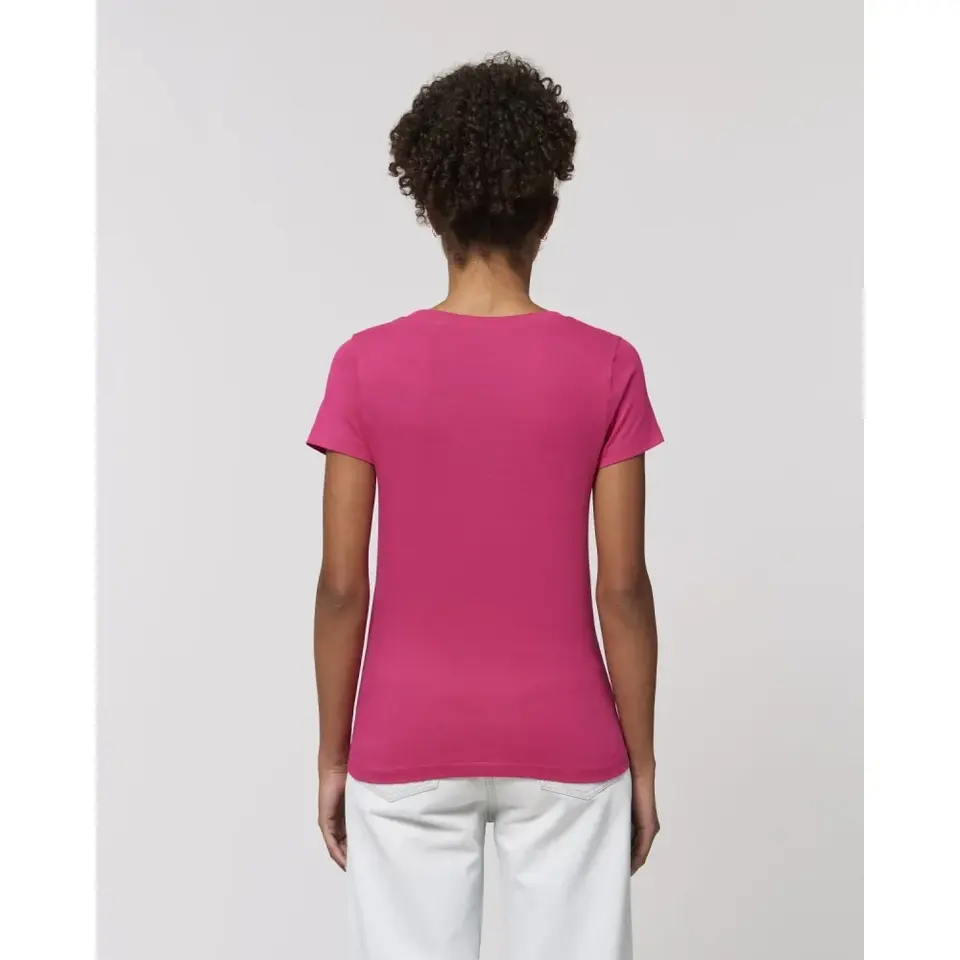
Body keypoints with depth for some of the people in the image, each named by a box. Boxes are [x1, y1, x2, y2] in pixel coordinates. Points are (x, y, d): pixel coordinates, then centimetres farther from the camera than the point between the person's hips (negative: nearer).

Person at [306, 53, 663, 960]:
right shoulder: (605, 369, -9)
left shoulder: (367, 367, -9)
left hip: (407, 749, 0)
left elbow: (343, 586, -7)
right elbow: (623, 588, -8)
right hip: (563, 747, 0)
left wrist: (332, 755, 5)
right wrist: (641, 760, 3)